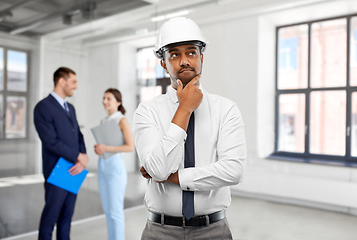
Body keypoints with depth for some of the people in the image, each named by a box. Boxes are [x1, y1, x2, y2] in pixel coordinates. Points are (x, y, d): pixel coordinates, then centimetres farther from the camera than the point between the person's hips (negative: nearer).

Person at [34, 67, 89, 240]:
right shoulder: (43, 107, -13)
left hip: (74, 170, 7)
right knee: (51, 214, 4)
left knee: (67, 214, 13)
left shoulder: (70, 108, 13)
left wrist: (81, 161, -7)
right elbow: (51, 142, -20)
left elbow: (78, 136, 10)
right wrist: (79, 157, -14)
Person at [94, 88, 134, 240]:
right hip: (102, 166, 7)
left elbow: (130, 147, -16)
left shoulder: (122, 121, -8)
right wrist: (98, 149, -1)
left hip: (116, 166, -7)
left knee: (116, 211, -1)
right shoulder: (104, 121, 14)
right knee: (107, 209, 12)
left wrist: (106, 148, -21)